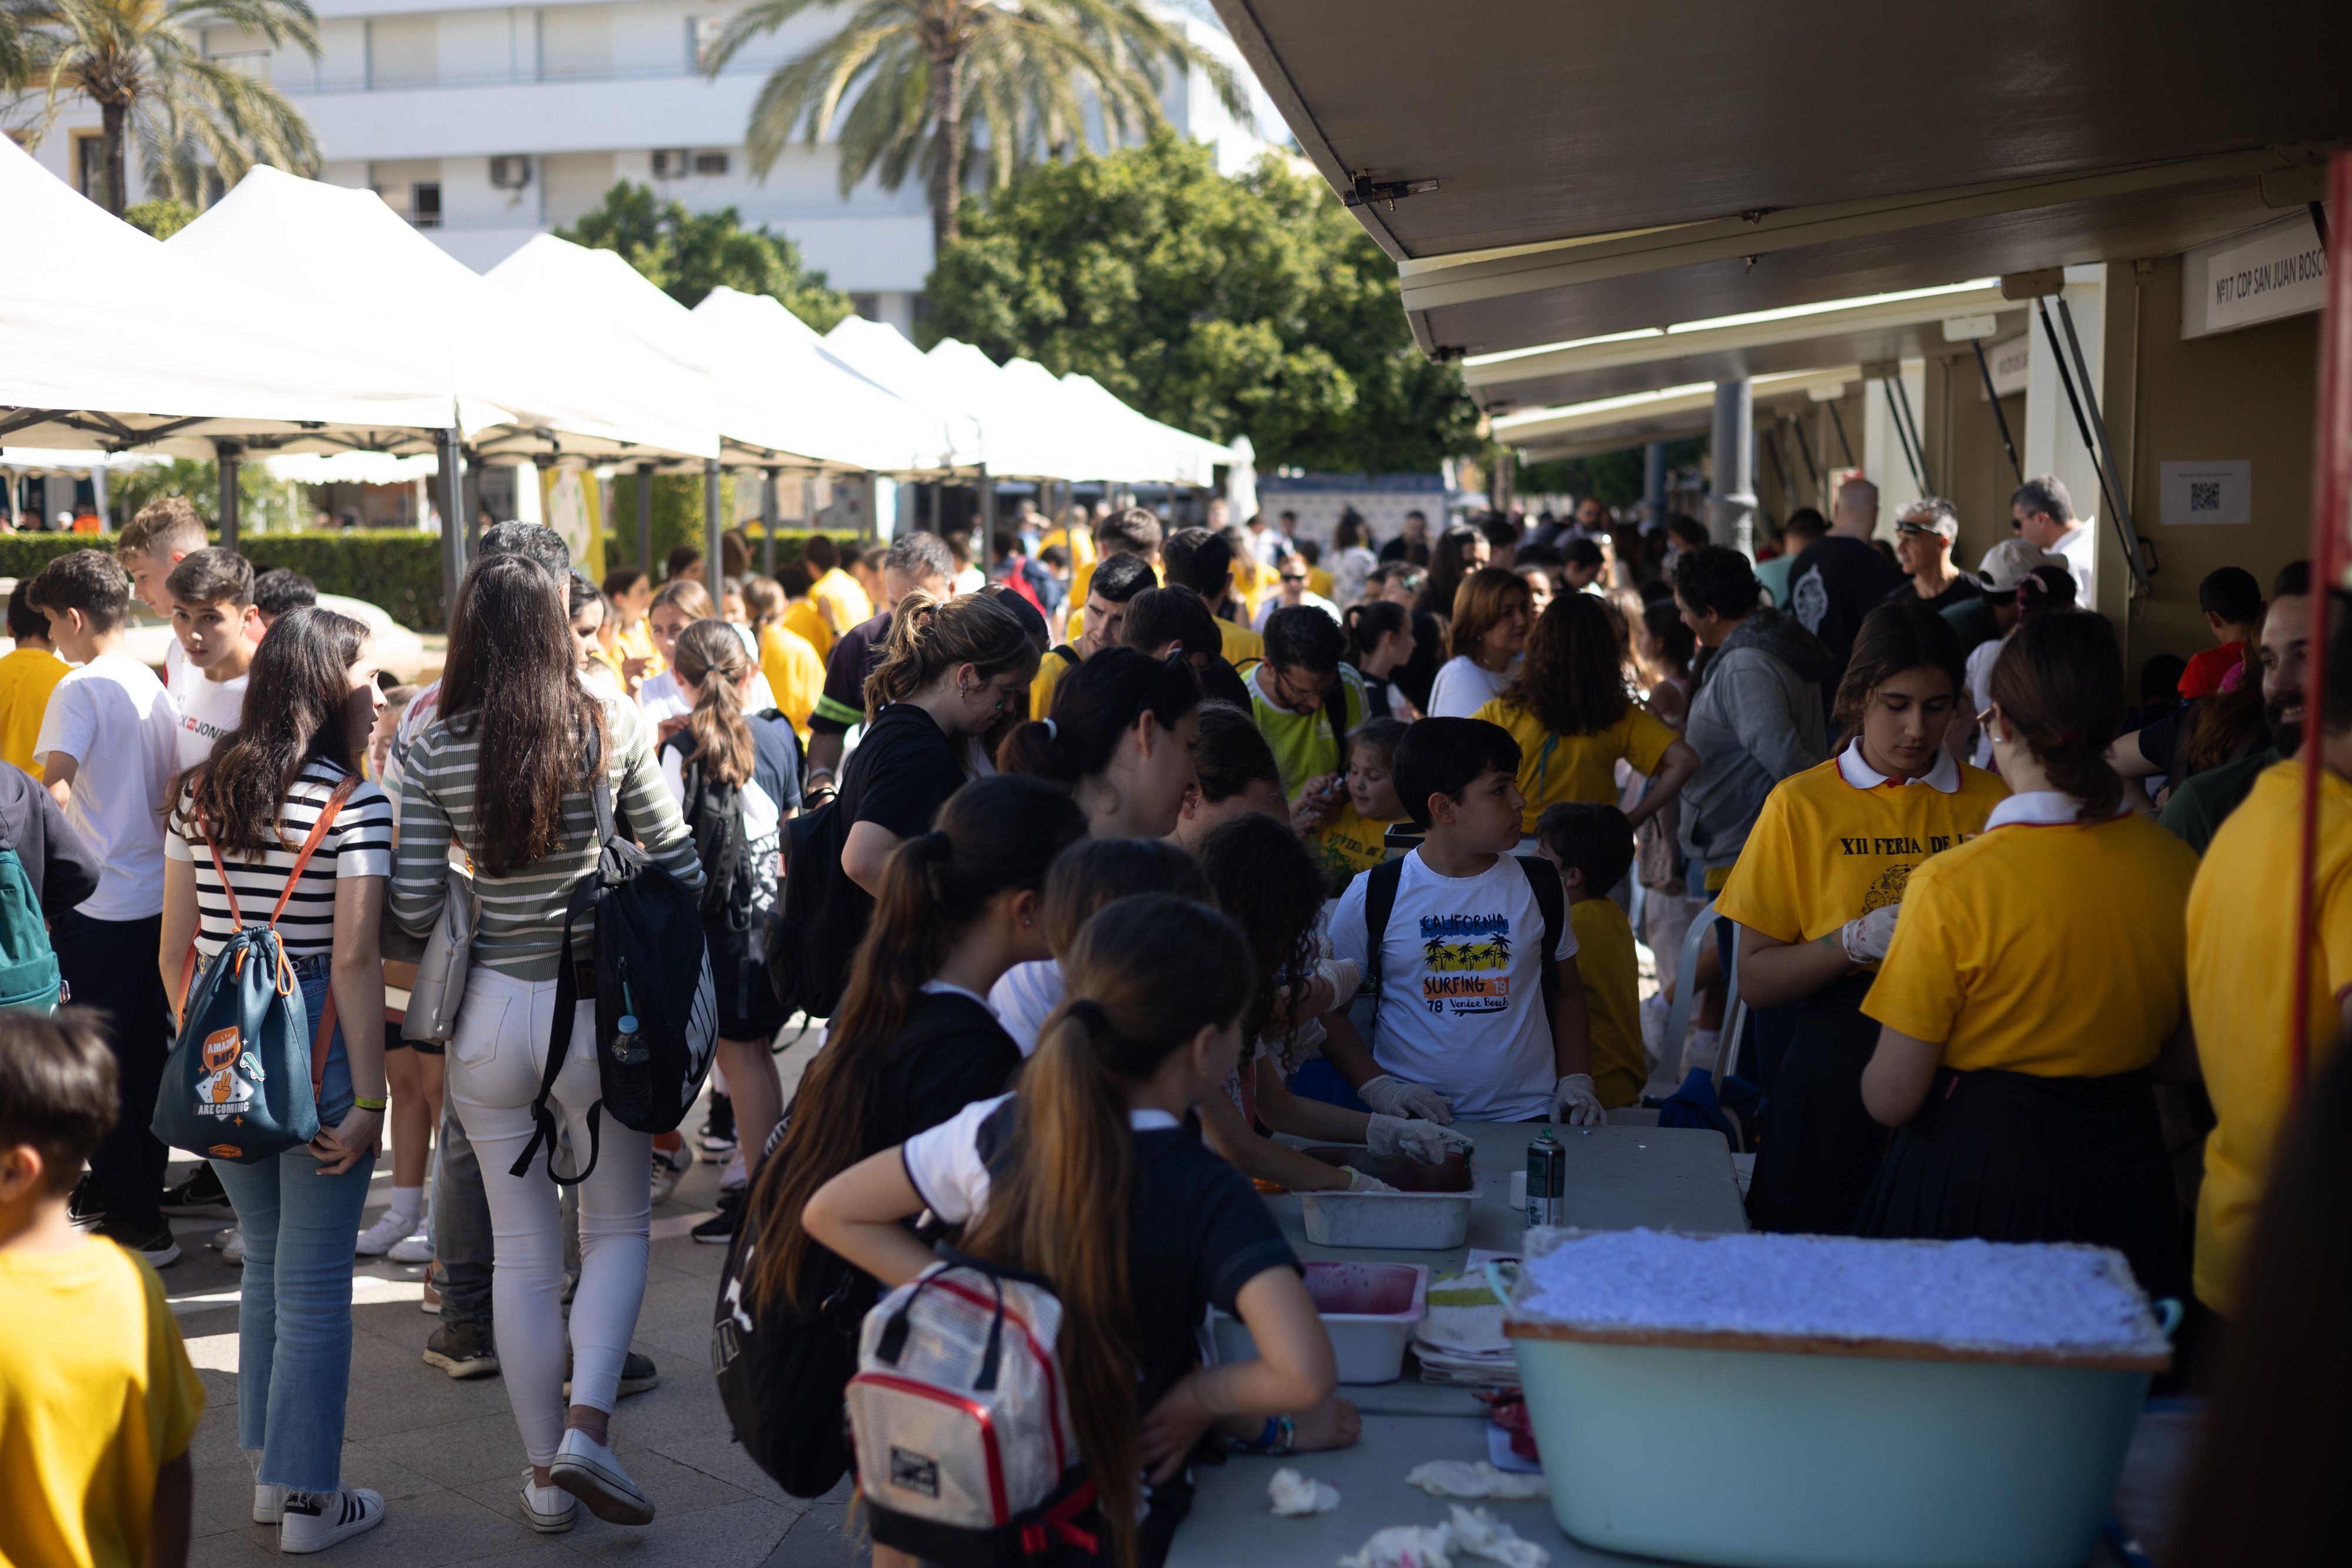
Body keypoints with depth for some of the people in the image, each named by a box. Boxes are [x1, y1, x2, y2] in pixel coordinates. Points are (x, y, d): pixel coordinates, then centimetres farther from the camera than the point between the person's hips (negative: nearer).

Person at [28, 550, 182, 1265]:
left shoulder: (81, 687, -12)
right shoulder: (154, 686, 10)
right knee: (146, 1061, 15)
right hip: (158, 899, 7)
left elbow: (54, 791, -20)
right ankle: (145, 1200, 24)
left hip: (98, 904, -7)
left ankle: (136, 1223, 4)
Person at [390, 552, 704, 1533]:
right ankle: (588, 1425, -4)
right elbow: (679, 865, -3)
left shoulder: (432, 754, -6)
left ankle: (545, 1478, 20)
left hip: (488, 1011, 1)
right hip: (596, 1007, -1)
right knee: (617, 1227, 16)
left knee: (523, 1248, 12)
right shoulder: (614, 729, -7)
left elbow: (413, 911, -6)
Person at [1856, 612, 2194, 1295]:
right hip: (2125, 1173, 5)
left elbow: (1891, 1099, -14)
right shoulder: (2176, 865, -5)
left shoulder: (1952, 885, -19)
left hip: (1975, 1183, -4)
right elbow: (2187, 1055, 7)